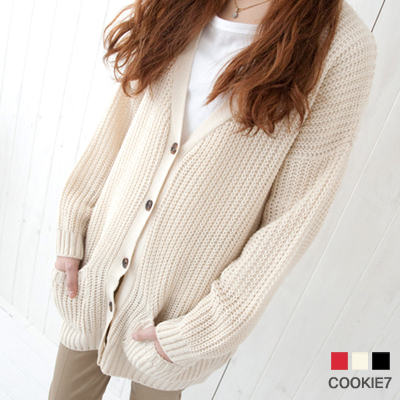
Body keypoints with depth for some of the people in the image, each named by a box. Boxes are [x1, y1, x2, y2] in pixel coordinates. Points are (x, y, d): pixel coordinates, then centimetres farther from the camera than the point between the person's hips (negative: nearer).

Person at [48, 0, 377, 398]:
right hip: (97, 267, 4)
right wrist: (71, 229, 2)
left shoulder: (344, 47, -15)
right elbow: (117, 126, 4)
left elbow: (295, 214, -15)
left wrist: (204, 328, -13)